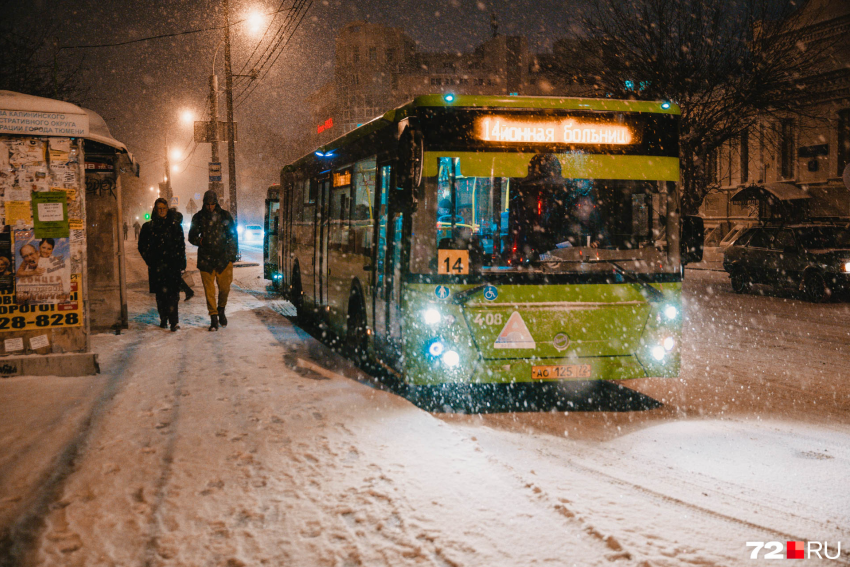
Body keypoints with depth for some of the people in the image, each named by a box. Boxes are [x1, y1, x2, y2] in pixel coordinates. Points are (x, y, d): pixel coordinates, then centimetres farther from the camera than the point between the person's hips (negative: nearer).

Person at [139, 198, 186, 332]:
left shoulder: (175, 226, 10)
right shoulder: (148, 226, 9)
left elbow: (181, 246, 10)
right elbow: (142, 246, 11)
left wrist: (181, 265, 4)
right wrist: (150, 260, -1)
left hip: (173, 265, -1)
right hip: (156, 266, 1)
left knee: (172, 293, -10)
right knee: (160, 293, 4)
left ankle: (173, 322, -13)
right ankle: (163, 319, 15)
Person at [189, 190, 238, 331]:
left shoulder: (225, 216, 3)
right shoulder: (198, 218, 5)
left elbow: (233, 236, 8)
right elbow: (191, 236, 13)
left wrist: (232, 255, 2)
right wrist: (198, 241, -8)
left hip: (223, 257, 0)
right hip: (205, 258, 0)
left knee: (225, 287, 0)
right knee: (209, 290, -1)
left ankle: (221, 310, 27)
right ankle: (213, 318, 6)